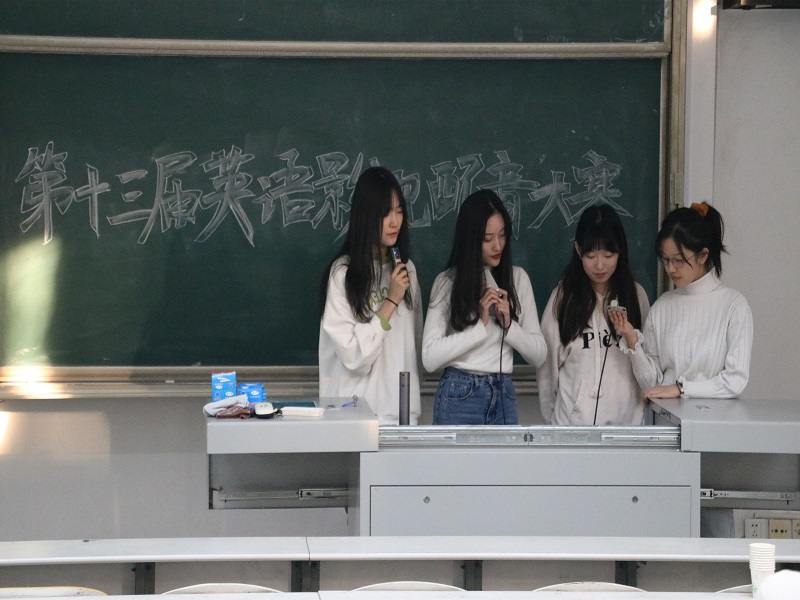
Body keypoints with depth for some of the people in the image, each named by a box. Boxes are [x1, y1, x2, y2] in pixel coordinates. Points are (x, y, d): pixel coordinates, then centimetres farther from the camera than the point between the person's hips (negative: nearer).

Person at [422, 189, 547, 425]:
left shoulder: (518, 278, 6)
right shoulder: (448, 282, -3)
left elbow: (539, 355, 4)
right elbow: (430, 358, -12)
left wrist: (508, 325, -12)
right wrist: (481, 324, -16)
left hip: (504, 396, 3)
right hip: (459, 396, -3)